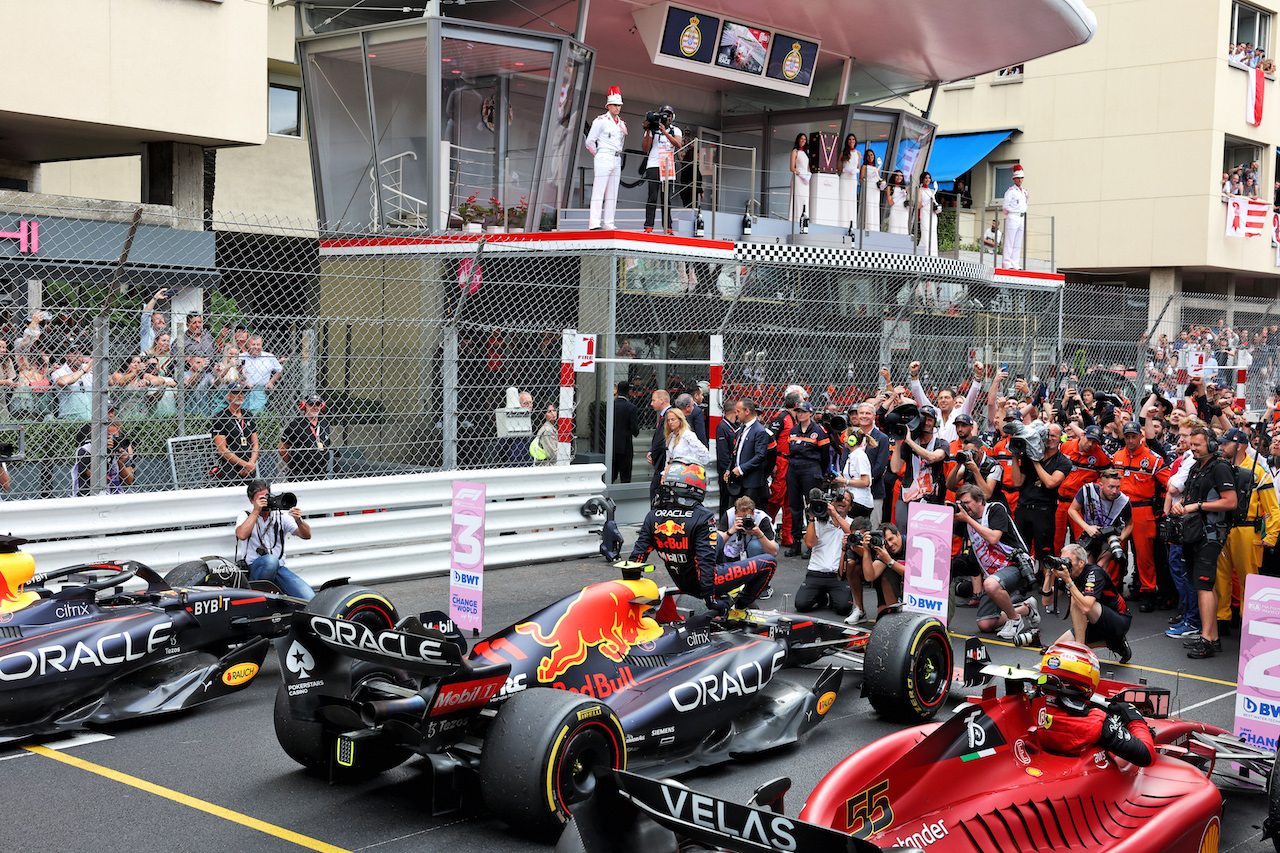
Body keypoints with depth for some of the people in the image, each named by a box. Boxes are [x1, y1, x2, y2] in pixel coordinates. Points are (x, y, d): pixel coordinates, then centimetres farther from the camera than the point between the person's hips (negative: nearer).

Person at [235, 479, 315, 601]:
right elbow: (242, 535, -16)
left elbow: (306, 535, 1)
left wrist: (299, 521, -19)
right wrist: (256, 511, -13)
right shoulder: (246, 515, 6)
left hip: (279, 568, 2)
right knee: (271, 560, -40)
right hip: (254, 567, -2)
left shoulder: (281, 516, 10)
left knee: (310, 598, -20)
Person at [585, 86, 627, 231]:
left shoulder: (621, 123, 16)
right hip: (604, 159, -7)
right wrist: (599, 155, 6)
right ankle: (595, 224, -16)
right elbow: (589, 141, -3)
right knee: (598, 192, -11)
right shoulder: (601, 120, -4)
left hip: (617, 160, 7)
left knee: (612, 193, 5)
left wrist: (618, 154, 15)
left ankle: (609, 224, 7)